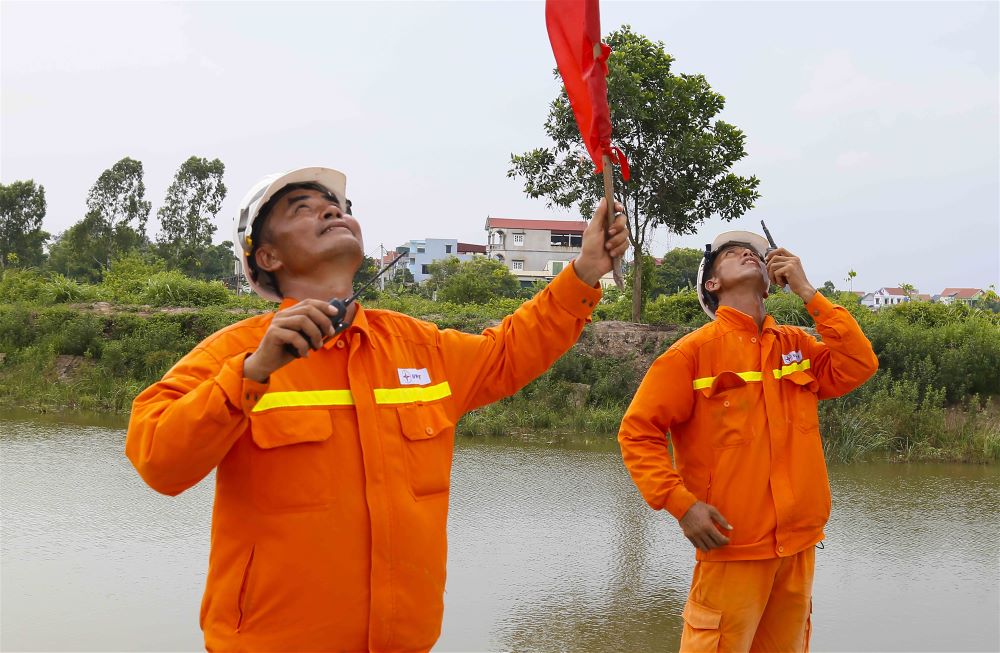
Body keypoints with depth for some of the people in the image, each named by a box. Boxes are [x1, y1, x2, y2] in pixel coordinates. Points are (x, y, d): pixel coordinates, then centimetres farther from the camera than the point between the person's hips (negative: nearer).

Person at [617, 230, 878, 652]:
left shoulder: (796, 345, 11)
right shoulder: (694, 350, -6)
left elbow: (857, 368, -4)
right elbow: (638, 431, -8)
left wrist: (807, 292, -3)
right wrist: (681, 504, -18)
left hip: (798, 545, 5)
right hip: (732, 545, -5)